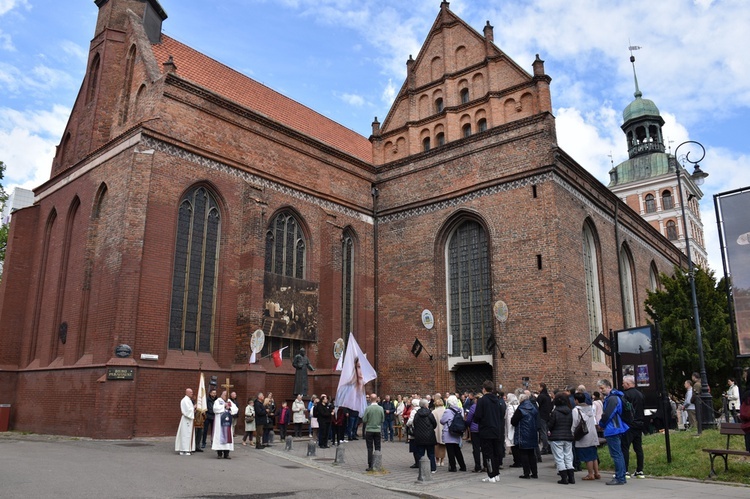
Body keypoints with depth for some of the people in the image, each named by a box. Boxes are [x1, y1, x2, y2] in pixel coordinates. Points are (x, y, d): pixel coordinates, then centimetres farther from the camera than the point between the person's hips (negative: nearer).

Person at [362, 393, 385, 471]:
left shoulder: (368, 408, -13)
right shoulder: (381, 408, -4)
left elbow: (364, 420, -8)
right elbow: (383, 420, 3)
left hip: (369, 430, -2)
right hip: (378, 430, 2)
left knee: (370, 448, 3)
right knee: (377, 448, 9)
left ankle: (370, 466, 2)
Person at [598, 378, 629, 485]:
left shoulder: (612, 399, -17)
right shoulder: (615, 397, 15)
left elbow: (607, 415, -19)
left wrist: (601, 424, -3)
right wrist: (603, 423, 9)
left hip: (612, 430, -10)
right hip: (617, 429, 10)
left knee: (616, 454, -6)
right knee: (618, 453, 14)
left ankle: (619, 478, -3)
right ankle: (622, 477, 20)